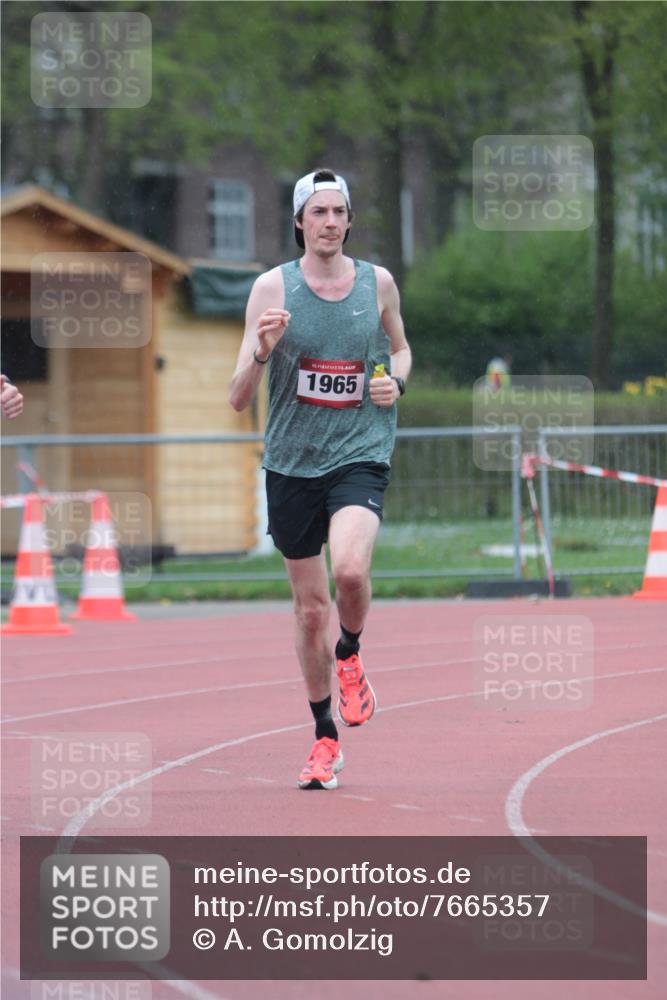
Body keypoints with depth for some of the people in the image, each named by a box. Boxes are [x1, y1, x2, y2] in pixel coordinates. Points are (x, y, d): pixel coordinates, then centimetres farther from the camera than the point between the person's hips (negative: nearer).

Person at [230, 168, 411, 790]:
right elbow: (238, 398, -4)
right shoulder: (272, 288, -3)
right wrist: (261, 351, -24)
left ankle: (350, 658, 5)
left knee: (350, 569, -28)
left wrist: (397, 379, 0)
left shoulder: (377, 283, 2)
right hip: (292, 460, 1)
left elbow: (400, 348, 23)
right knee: (310, 607, 8)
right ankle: (325, 738, 24)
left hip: (360, 453, -1)